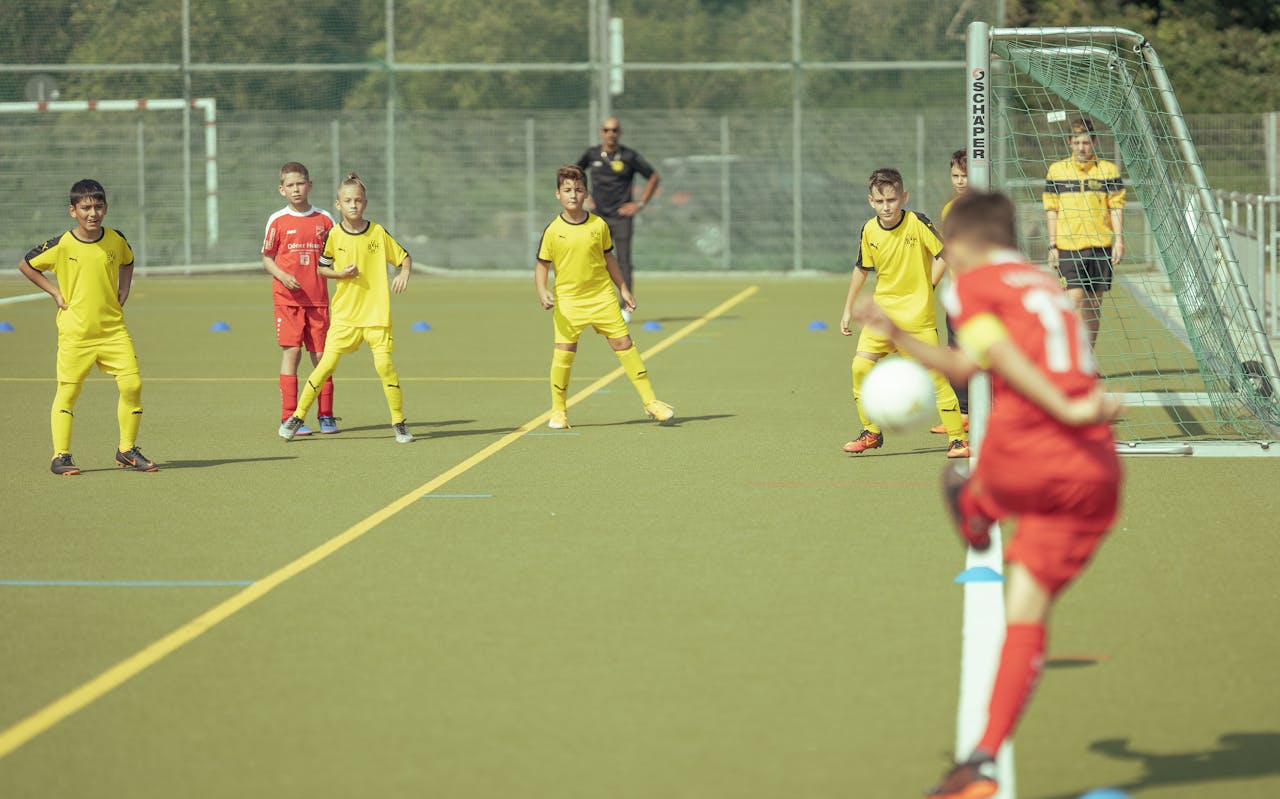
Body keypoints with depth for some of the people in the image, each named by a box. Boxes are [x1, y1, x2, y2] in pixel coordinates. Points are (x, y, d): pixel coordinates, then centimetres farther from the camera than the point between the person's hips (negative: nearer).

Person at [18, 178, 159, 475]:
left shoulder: (115, 239, 1)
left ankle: (127, 450, 9)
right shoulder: (61, 245, -9)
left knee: (132, 384, -6)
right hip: (75, 331, -3)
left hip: (113, 327, 3)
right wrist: (55, 293, -1)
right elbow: (25, 265, 4)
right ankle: (60, 455, 7)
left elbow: (127, 262, 24)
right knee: (68, 391, -2)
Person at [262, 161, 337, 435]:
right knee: (291, 352, -8)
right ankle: (289, 418, -7)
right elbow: (267, 258, 6)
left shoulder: (324, 219, 6)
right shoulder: (277, 221, 1)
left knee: (321, 354, 4)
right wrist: (283, 276, -11)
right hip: (287, 298, -2)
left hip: (318, 298, 2)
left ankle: (326, 415, 14)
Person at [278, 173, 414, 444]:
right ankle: (297, 416, 6)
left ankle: (399, 423, 1)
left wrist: (404, 273, -13)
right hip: (345, 313, 0)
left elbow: (404, 257, 8)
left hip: (376, 312, 0)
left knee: (384, 363, -11)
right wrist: (341, 274, -8)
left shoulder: (378, 233, -1)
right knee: (327, 363, -6)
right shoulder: (334, 235, 0)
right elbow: (321, 268, 11)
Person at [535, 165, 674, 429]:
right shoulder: (553, 231, -6)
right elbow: (542, 265, -1)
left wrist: (623, 290, 15)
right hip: (568, 300, -2)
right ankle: (558, 410, 9)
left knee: (624, 343, 0)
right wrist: (542, 292, -17)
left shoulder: (599, 225, 0)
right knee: (564, 351, -8)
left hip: (603, 297, 2)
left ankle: (650, 402, 7)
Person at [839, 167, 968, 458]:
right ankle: (871, 434, 10)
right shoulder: (869, 231, 0)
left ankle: (957, 439, 1)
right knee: (860, 367, -7)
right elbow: (862, 270, 15)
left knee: (934, 374, -9)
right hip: (882, 311, 4)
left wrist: (928, 286, -8)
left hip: (918, 314, -4)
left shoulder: (918, 223, -13)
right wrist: (848, 310, 17)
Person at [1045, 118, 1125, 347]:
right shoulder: (1057, 170, 6)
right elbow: (1051, 211, 7)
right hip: (1068, 247, -1)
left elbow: (1116, 208, 5)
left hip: (1100, 246, 1)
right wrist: (1052, 246, 2)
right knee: (1076, 298, -14)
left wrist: (1119, 241, -4)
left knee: (1094, 303, 5)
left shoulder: (1108, 170, 5)